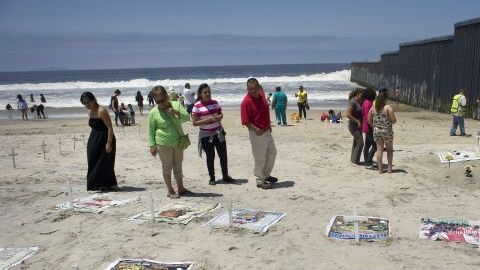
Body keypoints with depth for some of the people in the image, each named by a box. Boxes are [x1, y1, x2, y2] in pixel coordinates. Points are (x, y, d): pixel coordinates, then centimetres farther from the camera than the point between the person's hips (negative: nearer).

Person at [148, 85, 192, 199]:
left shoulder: (176, 105, 0)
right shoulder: (153, 112, -9)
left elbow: (187, 118, -4)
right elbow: (151, 131, -5)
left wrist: (177, 112, -21)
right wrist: (152, 145, -10)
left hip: (178, 142, 4)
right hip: (164, 144, -4)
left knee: (178, 166, 15)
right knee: (167, 167, 5)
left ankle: (181, 188, 29)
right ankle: (170, 190, 17)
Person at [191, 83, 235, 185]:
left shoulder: (215, 102, 2)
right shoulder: (197, 106, -11)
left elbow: (221, 114, 14)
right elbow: (194, 122, -13)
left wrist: (219, 117, -9)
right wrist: (208, 120, -23)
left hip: (218, 133, 4)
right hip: (206, 135, -4)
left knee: (223, 155, 6)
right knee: (210, 156, 7)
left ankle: (225, 176, 22)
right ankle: (212, 178, 23)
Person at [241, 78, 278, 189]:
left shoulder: (261, 95, 1)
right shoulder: (246, 101, -21)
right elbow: (245, 121, -22)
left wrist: (268, 125, 15)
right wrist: (257, 130, -28)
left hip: (267, 131, 8)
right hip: (257, 134, -8)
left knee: (272, 153, 21)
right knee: (260, 158, 1)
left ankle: (266, 175, 38)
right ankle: (260, 180, 18)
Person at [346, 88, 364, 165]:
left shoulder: (359, 102, 10)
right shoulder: (352, 102, -18)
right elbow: (348, 115, -25)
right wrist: (358, 121, -22)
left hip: (358, 126, 9)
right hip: (354, 126, -9)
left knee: (356, 143, 15)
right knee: (360, 142, -11)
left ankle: (353, 159, 26)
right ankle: (355, 160, -1)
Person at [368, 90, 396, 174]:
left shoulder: (373, 107, 1)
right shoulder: (388, 107, -12)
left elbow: (369, 120, 4)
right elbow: (394, 121, -13)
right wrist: (392, 120, 9)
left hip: (376, 131, 3)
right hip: (387, 131, -3)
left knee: (379, 149, 7)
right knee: (389, 149, 13)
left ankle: (380, 168, 6)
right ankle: (389, 168, 18)